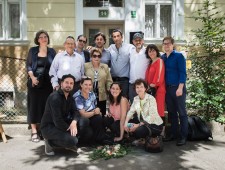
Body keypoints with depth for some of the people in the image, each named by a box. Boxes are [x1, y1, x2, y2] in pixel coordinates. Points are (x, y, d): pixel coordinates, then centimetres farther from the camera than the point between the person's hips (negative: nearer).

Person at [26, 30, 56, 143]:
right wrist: (32, 77, -13)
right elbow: (28, 65, 2)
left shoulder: (52, 51, 8)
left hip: (48, 83, 1)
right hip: (35, 82, -1)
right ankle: (34, 131, 6)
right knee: (34, 105, 1)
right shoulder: (33, 50, 6)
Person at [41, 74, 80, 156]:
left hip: (62, 124, 8)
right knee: (72, 140, -28)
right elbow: (57, 121, -27)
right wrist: (69, 129, -18)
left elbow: (75, 112, -3)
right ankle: (50, 142, -3)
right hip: (48, 127, -8)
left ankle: (68, 144, 4)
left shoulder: (70, 97, 6)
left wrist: (74, 122, -25)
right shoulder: (55, 97, -22)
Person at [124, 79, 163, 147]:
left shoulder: (151, 99, -19)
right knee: (128, 126, -11)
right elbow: (131, 111, -2)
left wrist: (138, 125, -27)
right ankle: (142, 139, 11)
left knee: (139, 130, -31)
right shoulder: (136, 99, 2)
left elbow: (152, 117, -25)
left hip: (155, 125, -7)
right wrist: (126, 122, -19)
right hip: (143, 123, 7)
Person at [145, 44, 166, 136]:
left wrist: (154, 84, -12)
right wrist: (148, 86, 6)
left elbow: (160, 75, -14)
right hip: (151, 89, 8)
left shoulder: (159, 61, -5)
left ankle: (162, 130, 0)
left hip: (158, 89, -8)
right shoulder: (150, 63, 18)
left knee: (159, 110, -6)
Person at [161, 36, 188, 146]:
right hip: (167, 88, 6)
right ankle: (174, 133, 22)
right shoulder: (162, 57, 11)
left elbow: (182, 73, -10)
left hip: (177, 88, -5)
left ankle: (183, 136, 8)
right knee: (171, 112, 12)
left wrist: (180, 88, -18)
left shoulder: (178, 56, -4)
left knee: (182, 112, 1)